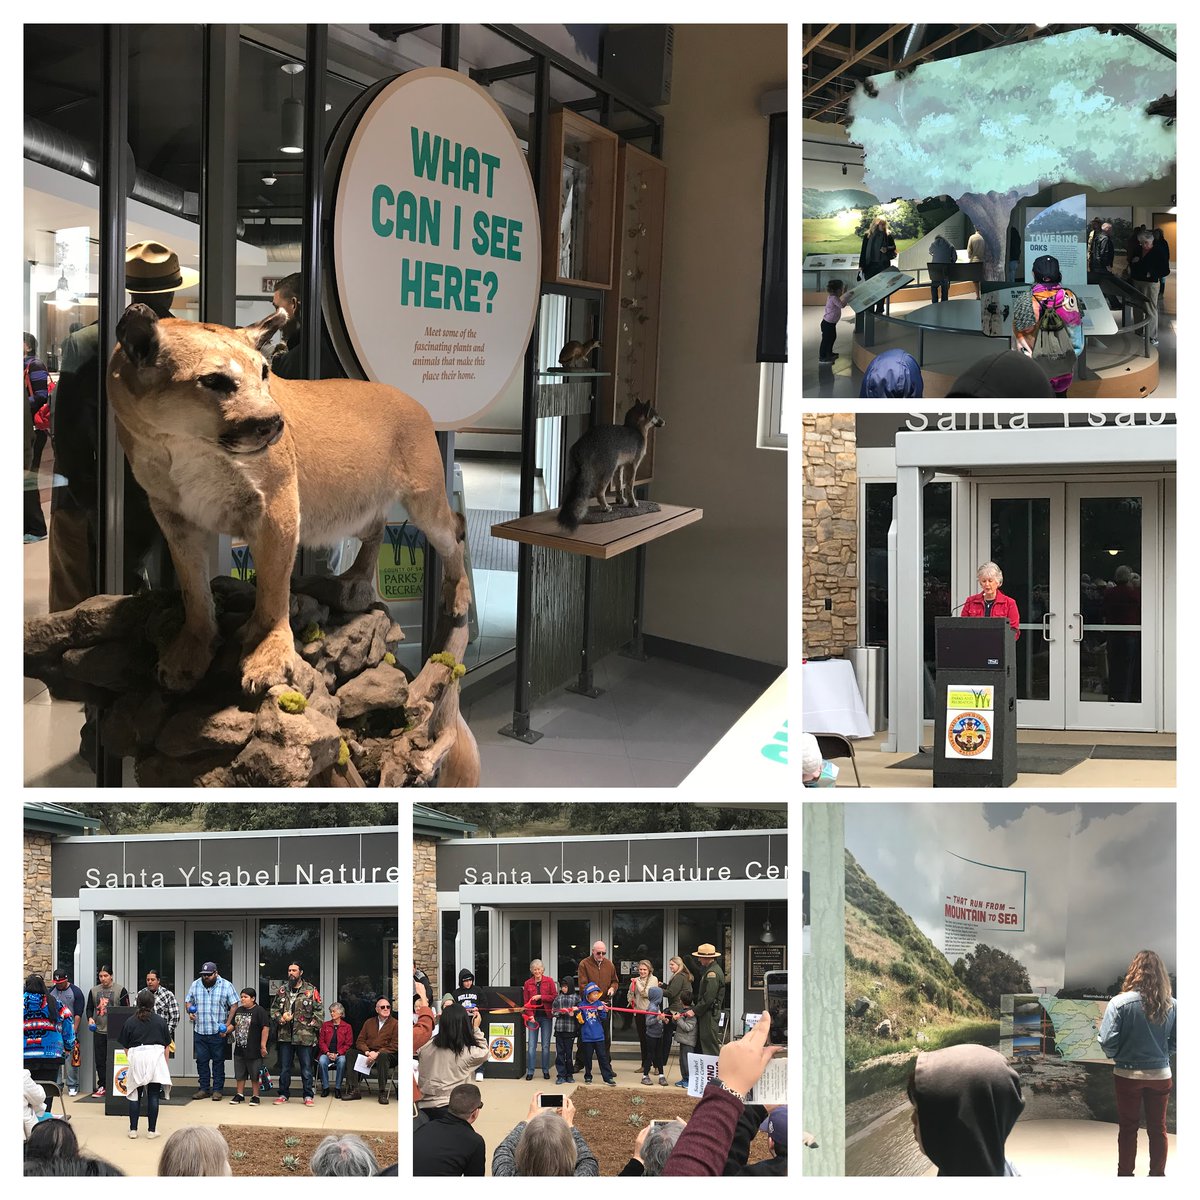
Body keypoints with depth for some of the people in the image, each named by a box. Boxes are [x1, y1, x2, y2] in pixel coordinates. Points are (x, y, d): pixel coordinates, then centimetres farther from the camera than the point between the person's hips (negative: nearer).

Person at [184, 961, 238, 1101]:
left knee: (218, 1061, 2)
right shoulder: (195, 985, 7)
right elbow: (188, 1001, 17)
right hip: (200, 1031, 3)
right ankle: (204, 1088, 15)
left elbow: (234, 1005, -3)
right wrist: (190, 1012, -6)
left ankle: (217, 1089, 8)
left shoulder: (226, 986, -3)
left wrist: (227, 1025, -11)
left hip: (218, 1032, -3)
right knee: (201, 1060, 6)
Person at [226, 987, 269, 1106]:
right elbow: (233, 1025, 22)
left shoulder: (259, 1011, -11)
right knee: (239, 1074, 13)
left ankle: (255, 1096, 11)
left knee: (255, 1075, 3)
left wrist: (263, 1046, -16)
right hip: (239, 1049, 7)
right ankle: (239, 1095, 23)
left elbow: (265, 1028, -14)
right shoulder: (239, 1010, 10)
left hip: (253, 1050, -7)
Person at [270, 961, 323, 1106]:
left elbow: (319, 1011, 0)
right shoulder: (282, 990, 8)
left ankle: (308, 1096, 10)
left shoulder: (311, 990, -2)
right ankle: (283, 1094, 20)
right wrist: (280, 1018, -6)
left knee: (306, 1067, 2)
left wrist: (313, 1026, -7)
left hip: (305, 1036, -3)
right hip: (285, 1035, 3)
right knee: (284, 1067, 10)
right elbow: (274, 1008, 12)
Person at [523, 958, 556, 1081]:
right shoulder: (528, 983, 5)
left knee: (545, 1045, 2)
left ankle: (546, 1070, 11)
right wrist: (530, 1015, -9)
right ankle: (530, 1071, 0)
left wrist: (540, 996, -14)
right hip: (533, 1016, 1)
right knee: (531, 1045, -3)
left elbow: (554, 997, -2)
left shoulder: (549, 981, 2)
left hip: (546, 1016, -1)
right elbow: (526, 1002, 4)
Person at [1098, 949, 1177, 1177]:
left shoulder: (1120, 1003, -17)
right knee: (1158, 1127, 15)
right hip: (1161, 1074, 2)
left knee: (1128, 1128, 11)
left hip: (1128, 1074, -2)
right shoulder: (1171, 1005, -8)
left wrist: (1115, 1055, 5)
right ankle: (1157, 1173, 23)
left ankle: (1125, 1173, 20)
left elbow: (1107, 1042, -16)